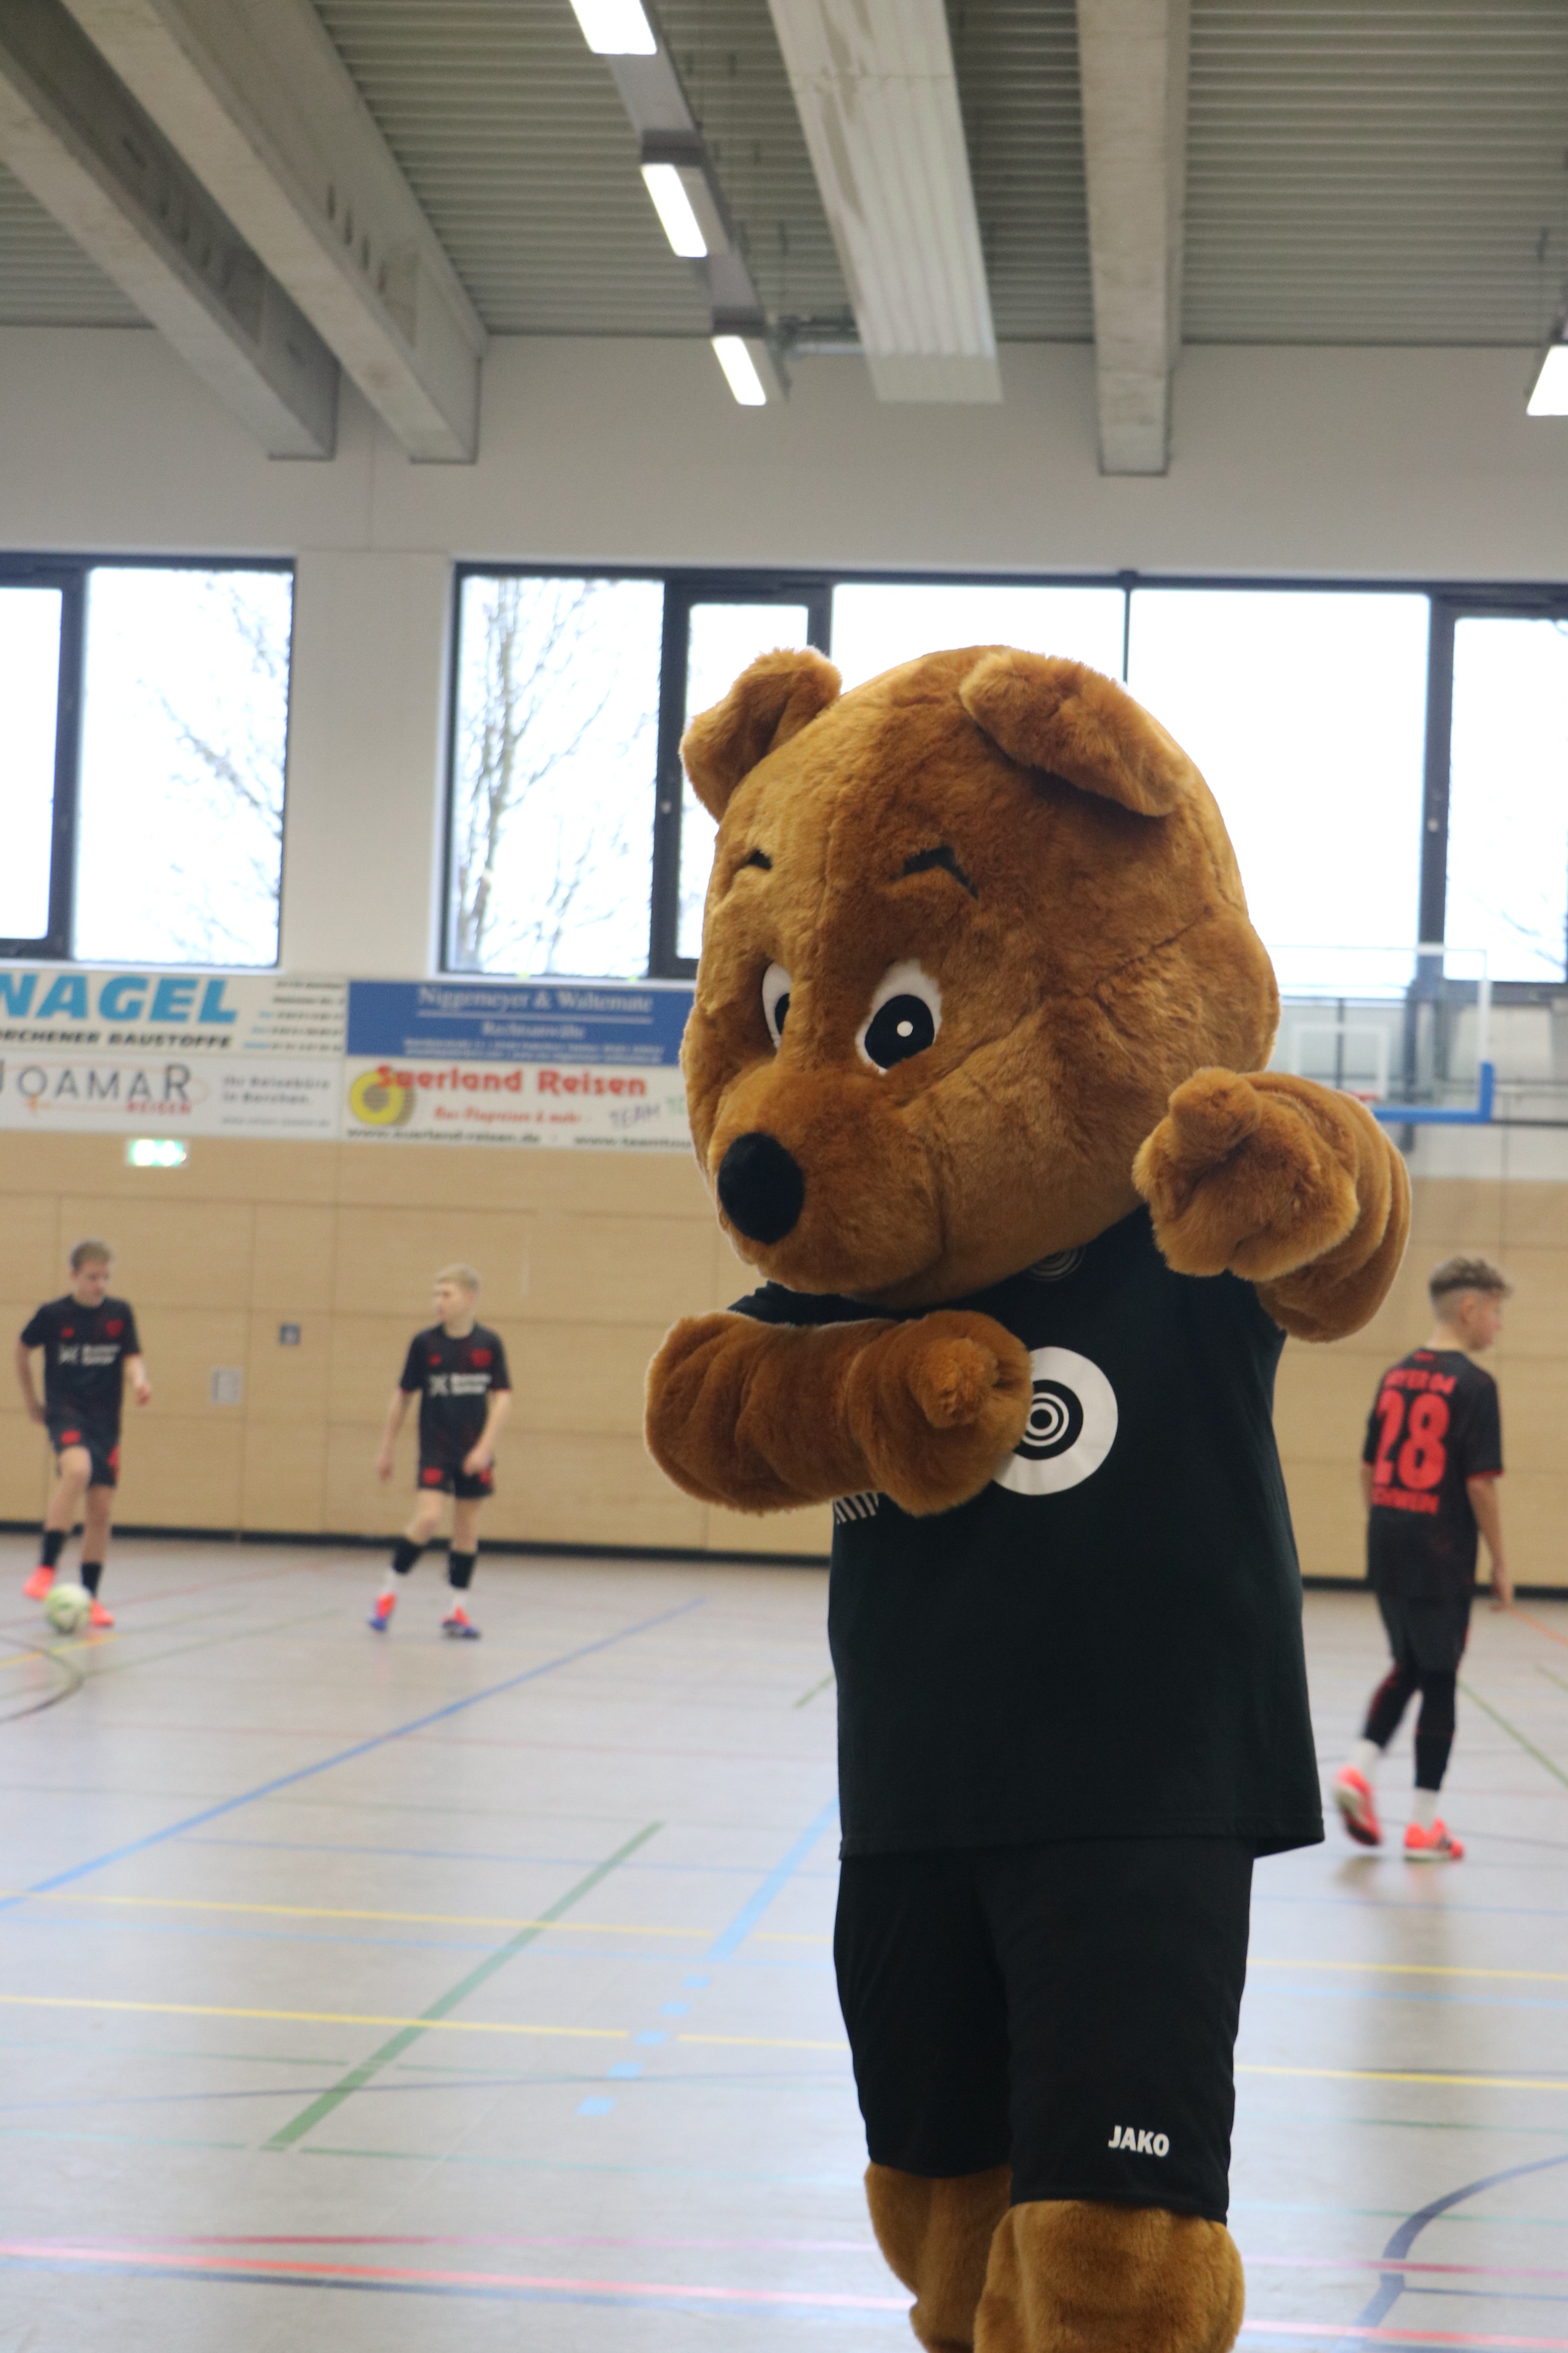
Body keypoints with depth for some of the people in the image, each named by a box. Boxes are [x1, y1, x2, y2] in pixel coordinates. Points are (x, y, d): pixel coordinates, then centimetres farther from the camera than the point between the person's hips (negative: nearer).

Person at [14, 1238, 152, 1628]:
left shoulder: (120, 1313, 3)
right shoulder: (53, 1314, -3)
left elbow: (132, 1357, 0)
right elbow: (23, 1349, 13)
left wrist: (139, 1380, -23)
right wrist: (30, 1399, 15)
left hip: (106, 1420, 4)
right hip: (65, 1415, -4)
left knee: (101, 1510, 4)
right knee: (78, 1469, -34)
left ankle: (90, 1597, 16)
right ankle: (46, 1568, -29)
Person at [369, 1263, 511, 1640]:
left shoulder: (489, 1343, -4)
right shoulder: (424, 1342, -5)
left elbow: (502, 1397, -3)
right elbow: (402, 1396, 4)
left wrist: (485, 1447, -14)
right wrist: (386, 1449, 6)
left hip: (474, 1453, 2)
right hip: (435, 1448, -2)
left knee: (467, 1527, 6)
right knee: (427, 1517, -17)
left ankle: (457, 1610, 16)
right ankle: (389, 1591, 1)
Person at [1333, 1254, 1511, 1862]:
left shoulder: (1395, 1377, 8)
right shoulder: (1473, 1385, -12)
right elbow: (1480, 1483, -14)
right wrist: (1500, 1564, -6)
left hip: (1387, 1553, 6)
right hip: (1442, 1560, -6)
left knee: (1408, 1667, 21)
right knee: (1439, 1681, 4)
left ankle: (1358, 1767, 3)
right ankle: (1424, 1824, 8)